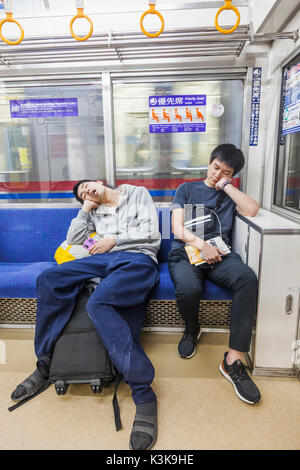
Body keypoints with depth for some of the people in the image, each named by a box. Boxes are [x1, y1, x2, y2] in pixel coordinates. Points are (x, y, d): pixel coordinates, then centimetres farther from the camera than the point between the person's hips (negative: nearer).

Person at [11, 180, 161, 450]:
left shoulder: (138, 194, 18)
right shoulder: (94, 213, 30)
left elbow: (150, 233, 5)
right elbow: (73, 241, 21)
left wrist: (113, 240, 0)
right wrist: (86, 209, 17)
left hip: (138, 259, -5)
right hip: (103, 258, 6)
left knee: (99, 303, -34)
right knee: (49, 280, -17)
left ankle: (144, 396, -29)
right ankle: (45, 365, -5)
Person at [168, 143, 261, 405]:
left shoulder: (230, 195, 23)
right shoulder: (187, 189, 18)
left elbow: (252, 210, -1)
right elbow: (178, 229, 5)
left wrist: (226, 185, 5)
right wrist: (202, 244, -12)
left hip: (220, 255, 2)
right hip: (186, 253, -1)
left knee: (248, 278, -32)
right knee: (188, 289, -34)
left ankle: (234, 360, -25)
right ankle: (192, 330, 4)